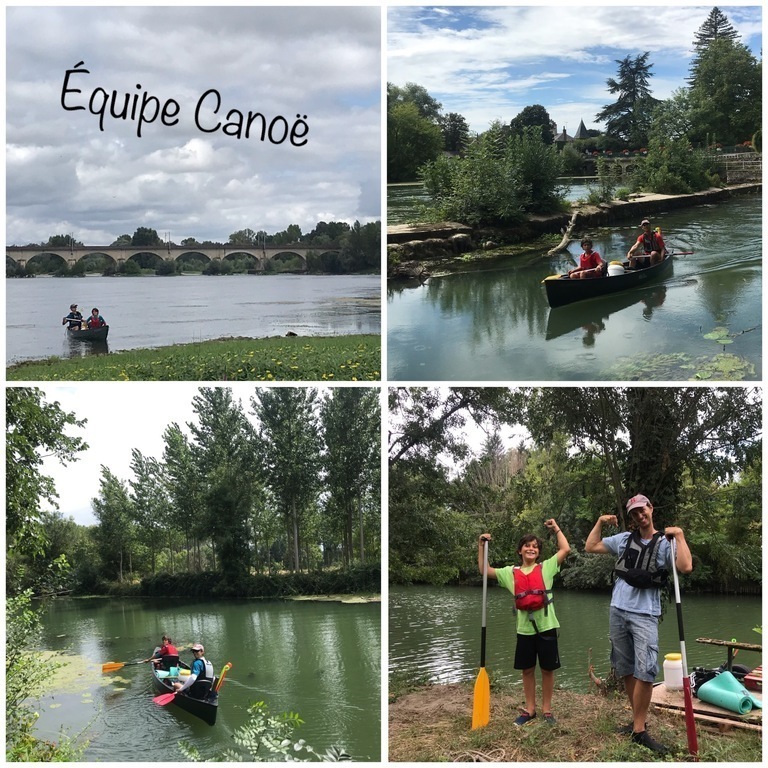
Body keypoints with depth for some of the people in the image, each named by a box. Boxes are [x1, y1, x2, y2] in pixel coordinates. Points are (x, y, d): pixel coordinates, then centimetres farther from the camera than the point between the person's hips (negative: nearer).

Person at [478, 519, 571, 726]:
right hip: (524, 628, 2)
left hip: (546, 626, -2)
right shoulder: (511, 572, 6)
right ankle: (530, 709, 25)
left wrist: (556, 528, 2)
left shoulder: (546, 567, 1)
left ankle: (547, 709, 20)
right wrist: (481, 545, 2)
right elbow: (484, 570, 7)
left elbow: (565, 549, -4)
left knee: (547, 669, 7)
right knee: (527, 670, 12)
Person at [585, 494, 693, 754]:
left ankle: (639, 730, -9)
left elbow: (686, 567, -18)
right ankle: (638, 719, 21)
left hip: (645, 615, -4)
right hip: (618, 611, 4)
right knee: (626, 670, 9)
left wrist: (679, 536, -13)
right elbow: (591, 547, 18)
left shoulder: (664, 543, -1)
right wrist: (600, 522, 12)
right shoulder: (624, 539, 12)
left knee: (645, 671, -14)